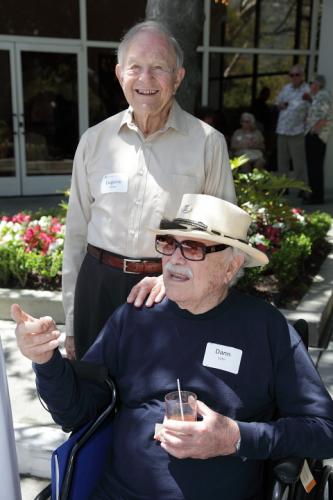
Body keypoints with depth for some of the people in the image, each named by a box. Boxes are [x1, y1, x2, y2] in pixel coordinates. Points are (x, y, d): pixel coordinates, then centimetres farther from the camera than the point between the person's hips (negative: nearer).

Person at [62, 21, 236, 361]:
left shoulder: (208, 143, -4)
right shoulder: (94, 141, 2)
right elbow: (76, 234, 7)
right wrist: (71, 323, 9)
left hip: (176, 291, -2)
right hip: (99, 286, 2)